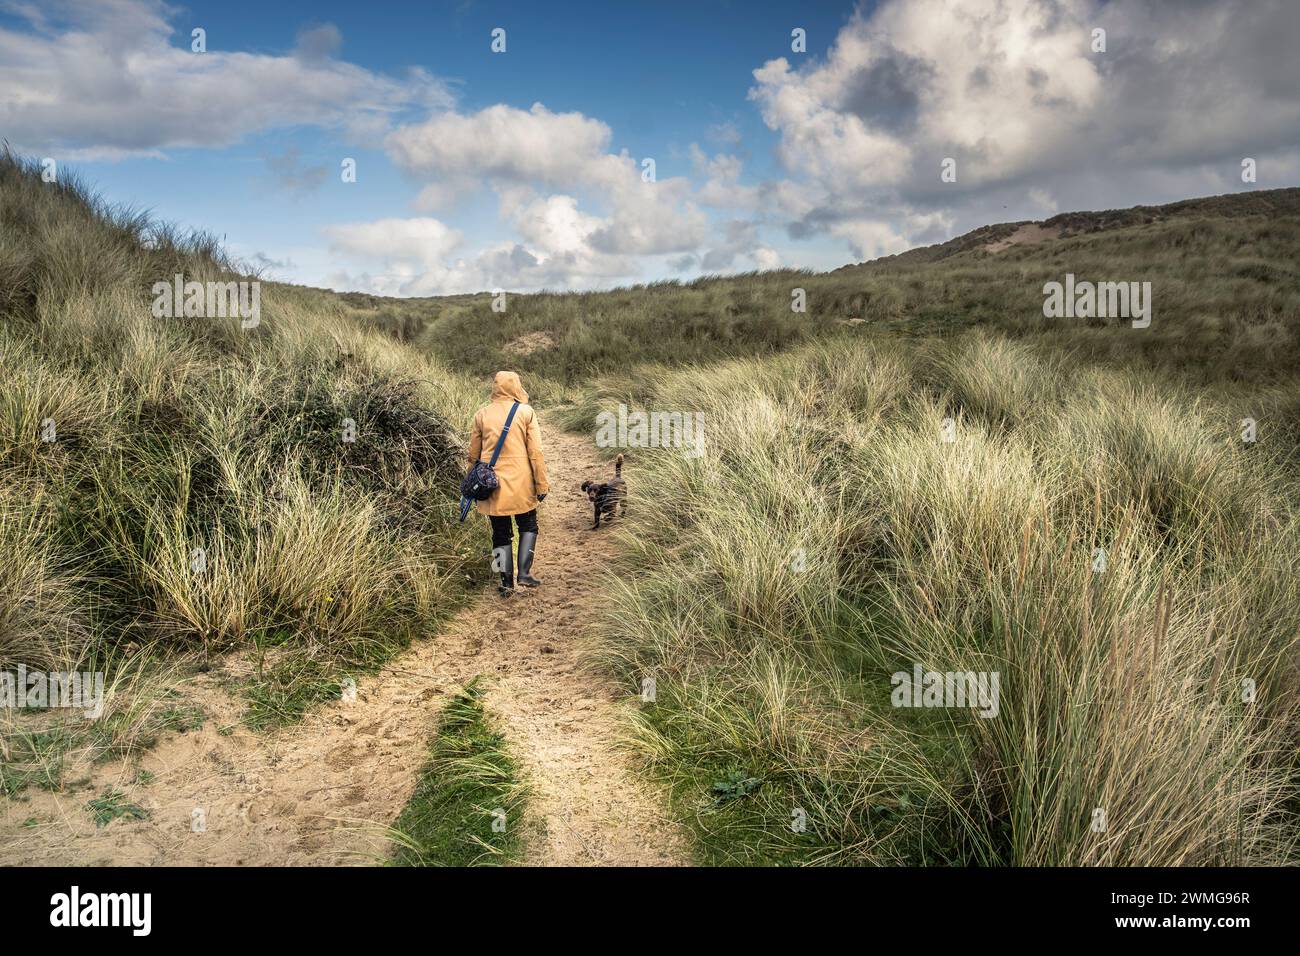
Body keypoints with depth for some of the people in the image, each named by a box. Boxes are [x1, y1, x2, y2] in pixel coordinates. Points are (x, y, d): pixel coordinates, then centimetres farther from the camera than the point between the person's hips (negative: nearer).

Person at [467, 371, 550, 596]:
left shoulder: (482, 414, 1)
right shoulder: (526, 412, -6)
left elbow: (474, 453, 7)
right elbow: (535, 451, -8)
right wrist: (542, 483, -2)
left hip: (493, 483, 2)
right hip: (521, 484, -2)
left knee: (501, 534, 12)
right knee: (528, 527, 17)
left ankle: (507, 582, 13)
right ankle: (524, 573, 6)